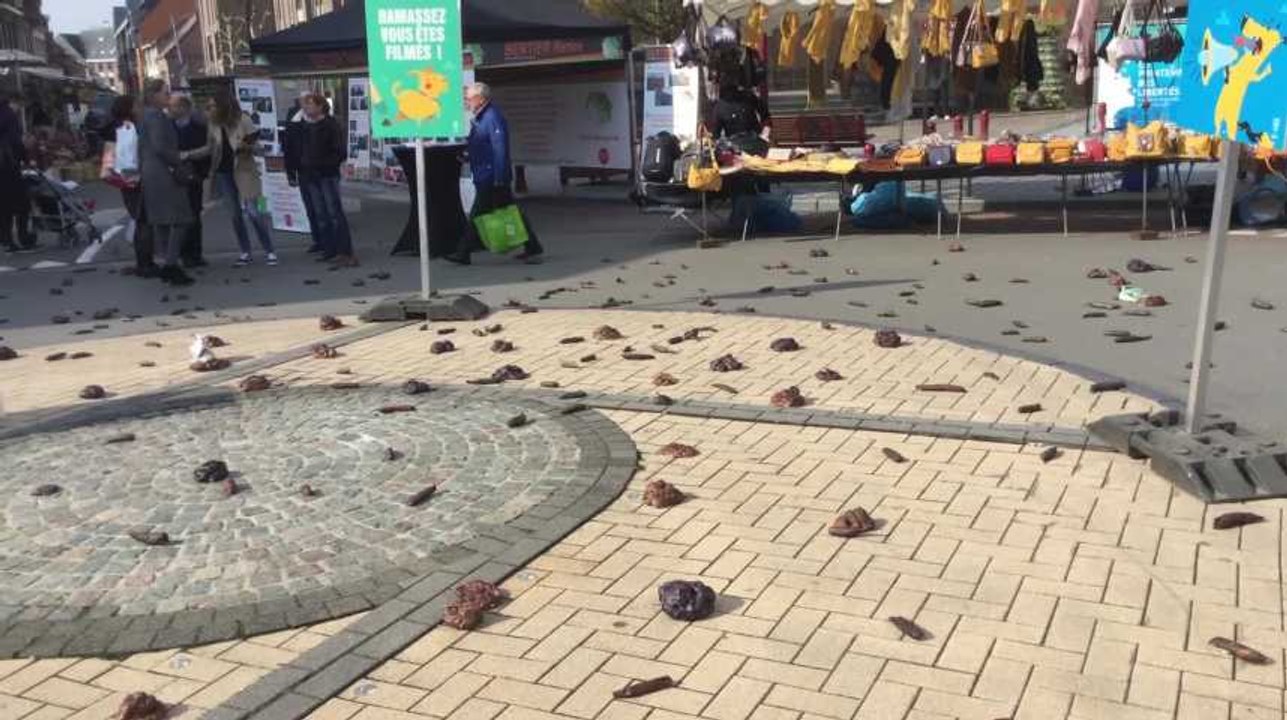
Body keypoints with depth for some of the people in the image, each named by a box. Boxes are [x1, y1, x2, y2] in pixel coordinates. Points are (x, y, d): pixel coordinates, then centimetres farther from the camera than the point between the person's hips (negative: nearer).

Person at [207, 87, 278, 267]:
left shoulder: (242, 120, -9)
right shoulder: (214, 123, 2)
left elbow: (257, 142, -5)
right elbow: (211, 147, 10)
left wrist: (246, 146, -23)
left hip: (243, 171, -4)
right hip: (223, 172, 4)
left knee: (253, 212, -8)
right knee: (236, 214, 9)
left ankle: (270, 251, 1)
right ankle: (245, 253, 16)